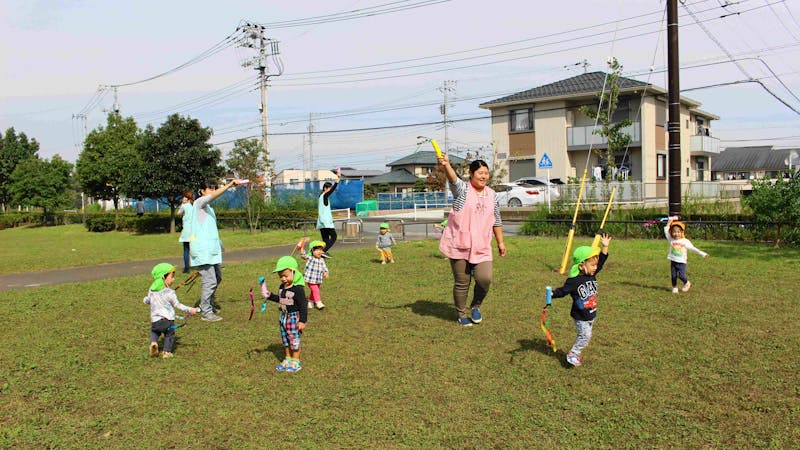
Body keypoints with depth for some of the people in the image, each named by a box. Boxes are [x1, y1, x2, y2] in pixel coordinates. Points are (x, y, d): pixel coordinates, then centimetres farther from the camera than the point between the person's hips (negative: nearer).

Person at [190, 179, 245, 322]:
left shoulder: (209, 208, 21)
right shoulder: (199, 203, -6)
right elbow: (213, 196, -26)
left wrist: (219, 246, 23)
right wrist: (230, 185, -35)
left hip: (211, 248, 10)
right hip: (203, 250, -10)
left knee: (216, 278, 17)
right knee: (210, 280, -11)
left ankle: (207, 306, 31)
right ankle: (206, 312, -4)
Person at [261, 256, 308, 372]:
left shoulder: (298, 289, -20)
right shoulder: (282, 287, 5)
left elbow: (303, 305, -19)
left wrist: (302, 321, -20)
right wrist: (270, 296, 10)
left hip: (294, 317, -8)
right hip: (284, 317, 8)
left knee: (294, 340, 1)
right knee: (285, 340, 16)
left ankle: (295, 362, 14)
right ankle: (288, 359, 30)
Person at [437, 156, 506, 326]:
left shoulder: (492, 194, 12)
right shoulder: (462, 189, -3)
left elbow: (496, 221, 20)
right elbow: (453, 178, -26)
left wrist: (500, 242, 19)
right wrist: (446, 165, -48)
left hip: (482, 247, 3)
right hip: (459, 245, -3)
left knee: (485, 279, -11)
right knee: (461, 283, 4)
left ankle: (476, 306, 18)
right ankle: (462, 314, 25)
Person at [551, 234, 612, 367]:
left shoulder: (592, 275, -1)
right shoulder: (574, 281, -21)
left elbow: (601, 261, 5)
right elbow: (563, 291, -22)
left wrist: (605, 247, -2)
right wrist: (552, 294, -40)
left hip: (591, 315, 7)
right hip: (580, 317, -7)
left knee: (585, 336, 15)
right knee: (585, 335, -10)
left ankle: (576, 353, 30)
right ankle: (572, 354, 5)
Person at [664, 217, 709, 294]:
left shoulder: (685, 241, -2)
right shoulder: (671, 240, 0)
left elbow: (693, 248, 2)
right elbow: (666, 230, -2)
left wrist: (703, 254, -2)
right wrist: (670, 220, 1)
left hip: (682, 262, -2)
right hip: (673, 262, 2)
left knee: (681, 276, -10)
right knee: (673, 276, 4)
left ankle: (687, 283, 19)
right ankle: (674, 287, 22)